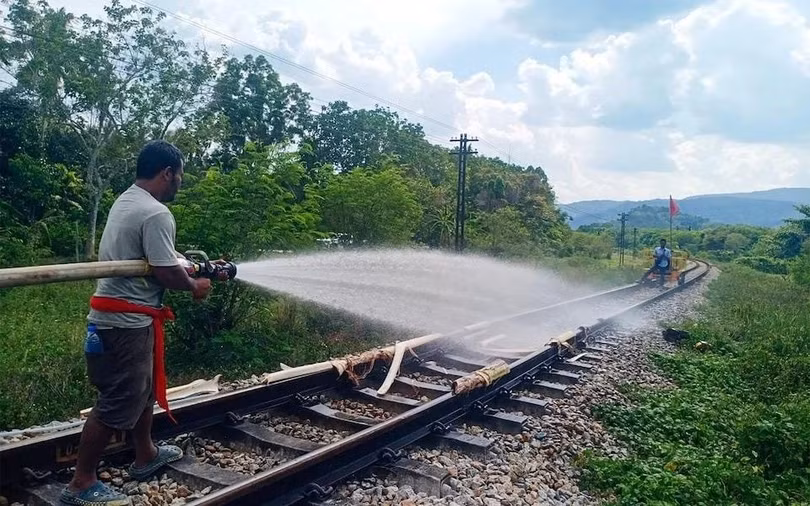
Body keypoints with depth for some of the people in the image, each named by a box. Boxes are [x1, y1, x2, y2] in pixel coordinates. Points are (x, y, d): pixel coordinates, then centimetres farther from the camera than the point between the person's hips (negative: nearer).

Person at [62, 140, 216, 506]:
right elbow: (167, 272, -22)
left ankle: (146, 456, 38)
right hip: (127, 322, -11)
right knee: (116, 403, -1)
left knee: (143, 389, 22)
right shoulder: (155, 213, -20)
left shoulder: (126, 202, 13)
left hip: (117, 317, 11)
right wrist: (194, 286, -3)